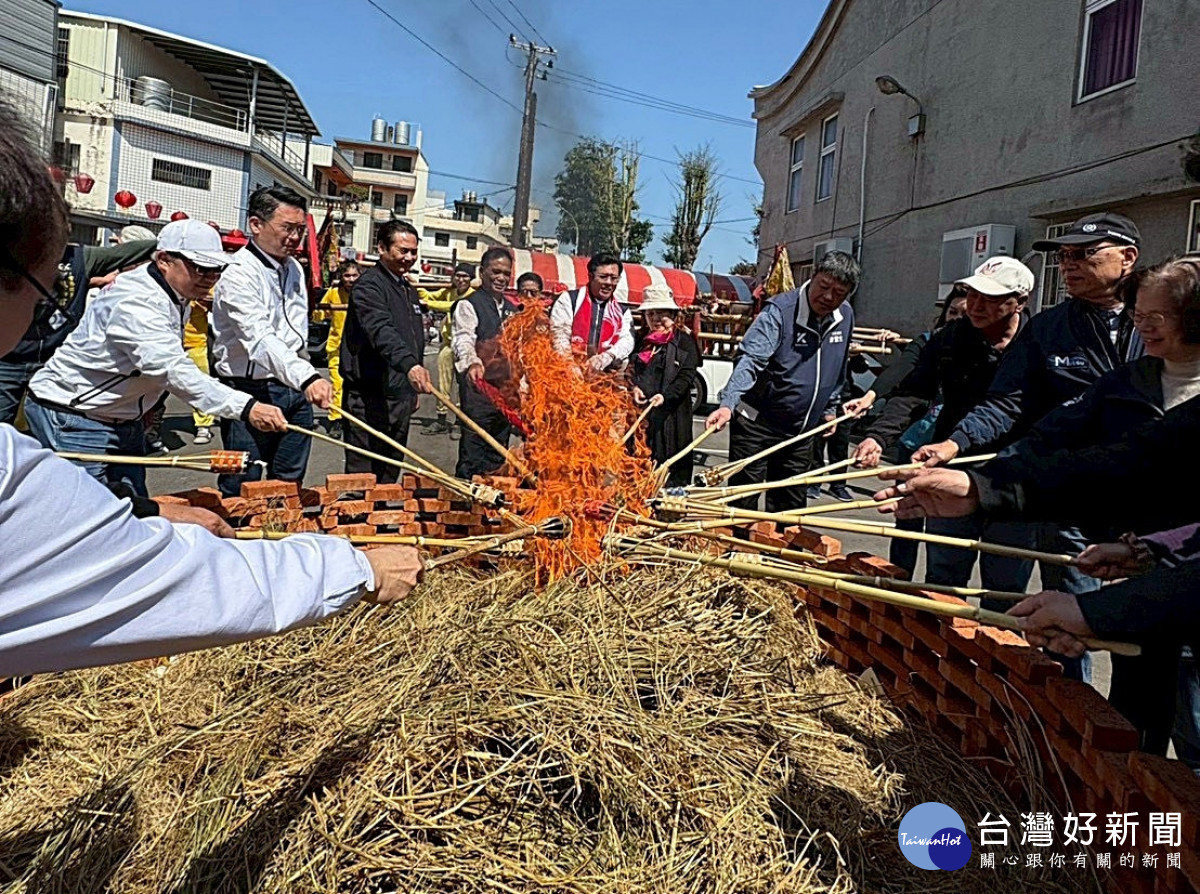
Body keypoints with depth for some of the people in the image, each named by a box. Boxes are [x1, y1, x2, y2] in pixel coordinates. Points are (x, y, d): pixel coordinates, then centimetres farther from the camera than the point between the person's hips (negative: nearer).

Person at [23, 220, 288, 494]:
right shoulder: (135, 302, -27)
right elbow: (174, 371, -39)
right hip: (70, 417, -9)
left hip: (122, 418, 9)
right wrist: (246, 407, -47)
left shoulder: (177, 299, 4)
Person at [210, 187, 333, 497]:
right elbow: (261, 340, -32)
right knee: (241, 491, 0)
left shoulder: (294, 268, 10)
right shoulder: (239, 274, -16)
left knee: (290, 484, 14)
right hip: (251, 392, -7)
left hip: (296, 391, 7)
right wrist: (308, 378, -45)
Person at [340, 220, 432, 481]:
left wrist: (414, 390, 23)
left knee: (390, 476, 14)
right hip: (370, 398, -8)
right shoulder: (369, 285, -10)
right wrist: (409, 365, -44)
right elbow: (381, 330, -29)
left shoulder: (410, 290, 18)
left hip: (401, 396, 8)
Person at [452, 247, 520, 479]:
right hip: (478, 389, -7)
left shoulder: (512, 310, 18)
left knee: (497, 456, 12)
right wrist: (472, 363, -39)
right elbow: (463, 339, -19)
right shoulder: (468, 305, -3)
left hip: (507, 392, 7)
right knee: (472, 453, -6)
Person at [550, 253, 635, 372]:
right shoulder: (569, 299, 8)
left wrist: (606, 357, -21)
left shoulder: (623, 312, 16)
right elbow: (559, 335, -1)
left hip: (606, 374, 3)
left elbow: (627, 341, 0)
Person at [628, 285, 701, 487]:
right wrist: (634, 387, -5)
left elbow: (687, 376, -7)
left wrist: (666, 396, -21)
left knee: (671, 468, -3)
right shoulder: (641, 340, 15)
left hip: (671, 414, -4)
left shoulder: (685, 341, 1)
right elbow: (631, 370, 16)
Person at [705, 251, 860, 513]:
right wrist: (728, 404, -41)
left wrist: (831, 408, 20)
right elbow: (750, 360, -29)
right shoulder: (779, 311, -18)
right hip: (757, 425, -6)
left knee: (791, 505, 15)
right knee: (743, 504, 0)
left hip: (801, 432, 6)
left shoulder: (845, 317, 3)